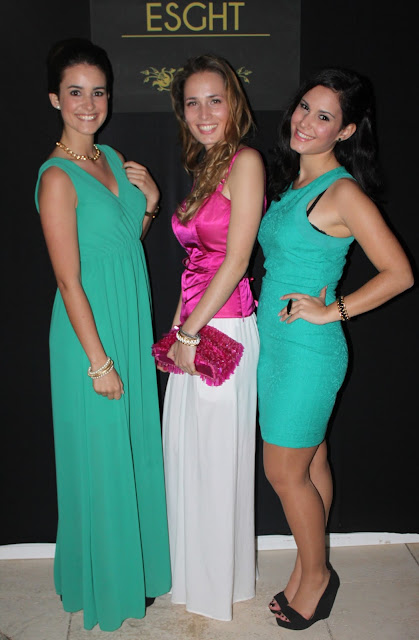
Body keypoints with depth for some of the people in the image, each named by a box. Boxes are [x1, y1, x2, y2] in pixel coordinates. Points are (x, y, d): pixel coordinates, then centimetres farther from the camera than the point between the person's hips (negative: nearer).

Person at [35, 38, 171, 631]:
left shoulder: (112, 158, 8)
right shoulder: (57, 177, -16)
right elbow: (69, 280, -18)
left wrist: (150, 202, 0)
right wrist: (99, 360, -17)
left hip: (131, 325, 8)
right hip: (90, 331, -8)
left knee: (135, 446, 19)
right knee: (99, 456, 7)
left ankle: (136, 561, 41)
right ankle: (103, 583, 31)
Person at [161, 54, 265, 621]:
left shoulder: (245, 161, -11)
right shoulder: (204, 169, 15)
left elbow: (235, 261, -16)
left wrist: (190, 332, -12)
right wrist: (178, 326, 9)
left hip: (225, 329, -8)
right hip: (194, 329, 8)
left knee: (217, 456, 6)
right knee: (185, 451, 17)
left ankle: (219, 585, 29)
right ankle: (193, 573, 39)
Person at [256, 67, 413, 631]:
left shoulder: (343, 192, -15)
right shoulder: (291, 181, 11)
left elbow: (399, 273, -17)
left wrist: (332, 310, -15)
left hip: (307, 349, -8)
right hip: (275, 341, 8)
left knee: (285, 472, 3)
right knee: (310, 464, 18)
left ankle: (316, 574, 26)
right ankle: (308, 573, 32)